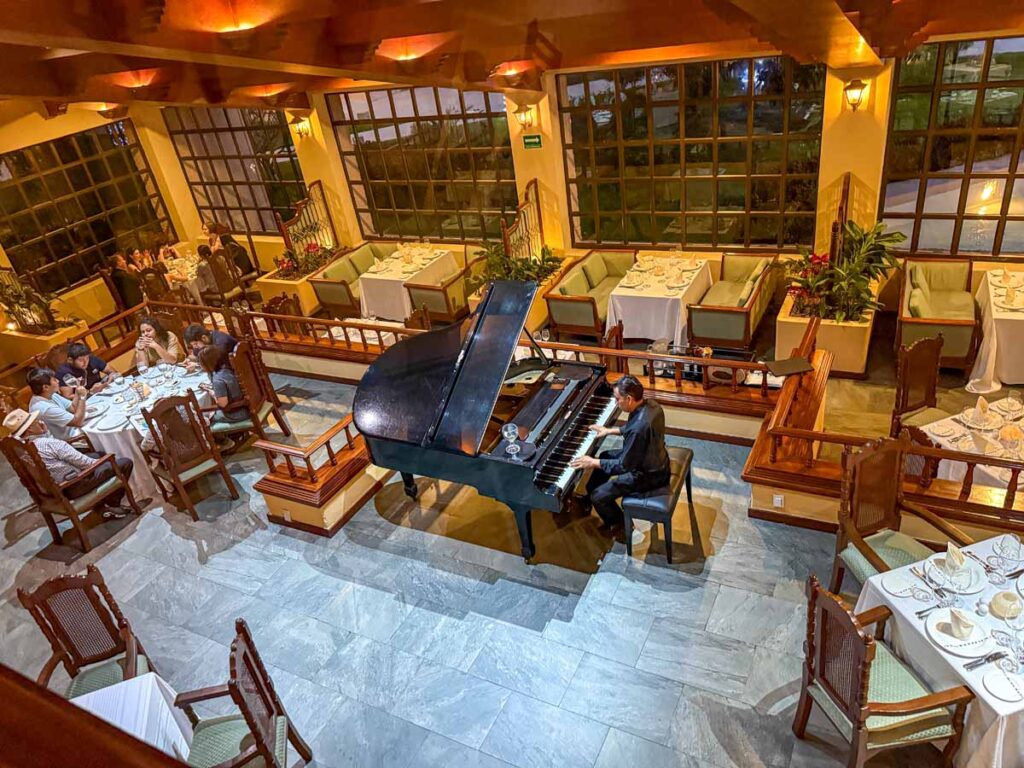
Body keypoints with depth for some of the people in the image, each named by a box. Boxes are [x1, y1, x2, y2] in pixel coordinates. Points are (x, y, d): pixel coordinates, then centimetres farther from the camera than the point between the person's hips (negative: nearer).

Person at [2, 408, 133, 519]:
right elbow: (83, 462, -22)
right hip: (75, 486, -9)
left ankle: (100, 503, 23)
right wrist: (99, 463, -3)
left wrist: (45, 431, 0)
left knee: (101, 455, 27)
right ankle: (111, 504, 12)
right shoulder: (50, 444, -29)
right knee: (125, 463, -5)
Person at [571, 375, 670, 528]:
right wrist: (610, 430, 15)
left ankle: (621, 527, 21)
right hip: (654, 460, 10)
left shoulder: (639, 427, -36)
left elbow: (623, 466, -26)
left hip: (647, 476, -9)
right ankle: (587, 500, 40)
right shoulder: (650, 405, -9)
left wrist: (594, 463, -16)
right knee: (606, 456, 24)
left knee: (598, 497, -4)